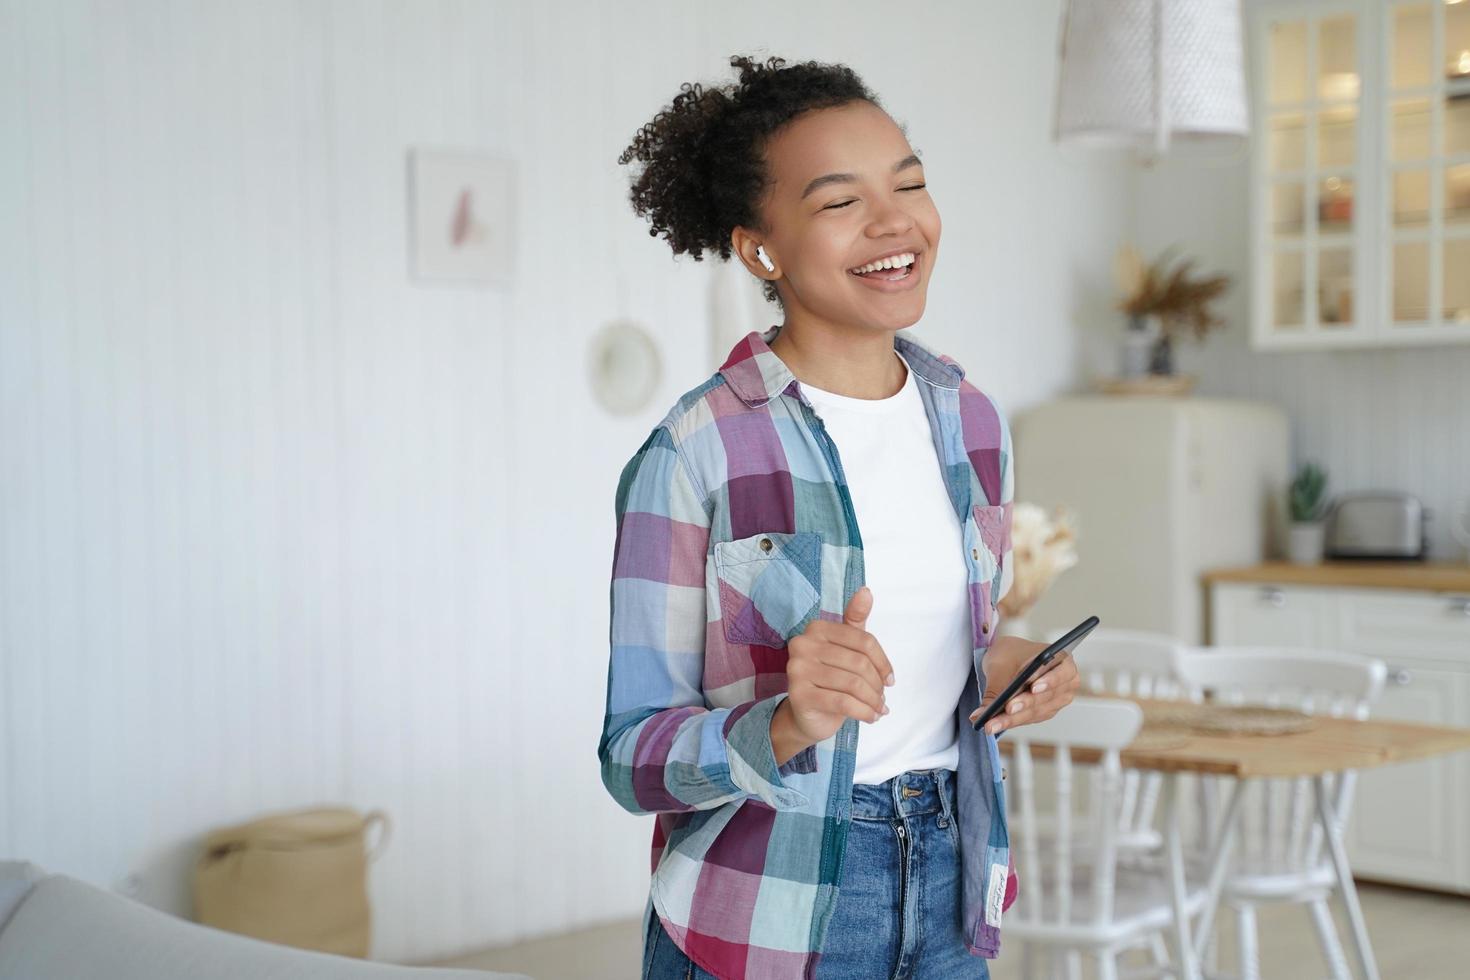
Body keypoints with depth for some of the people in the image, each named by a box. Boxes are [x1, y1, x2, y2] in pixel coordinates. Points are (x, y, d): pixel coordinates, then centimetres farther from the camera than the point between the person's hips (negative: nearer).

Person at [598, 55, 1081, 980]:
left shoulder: (973, 422, 2)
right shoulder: (695, 454, -15)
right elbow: (634, 756, -13)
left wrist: (1006, 669, -5)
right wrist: (785, 726, -30)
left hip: (945, 902, 5)